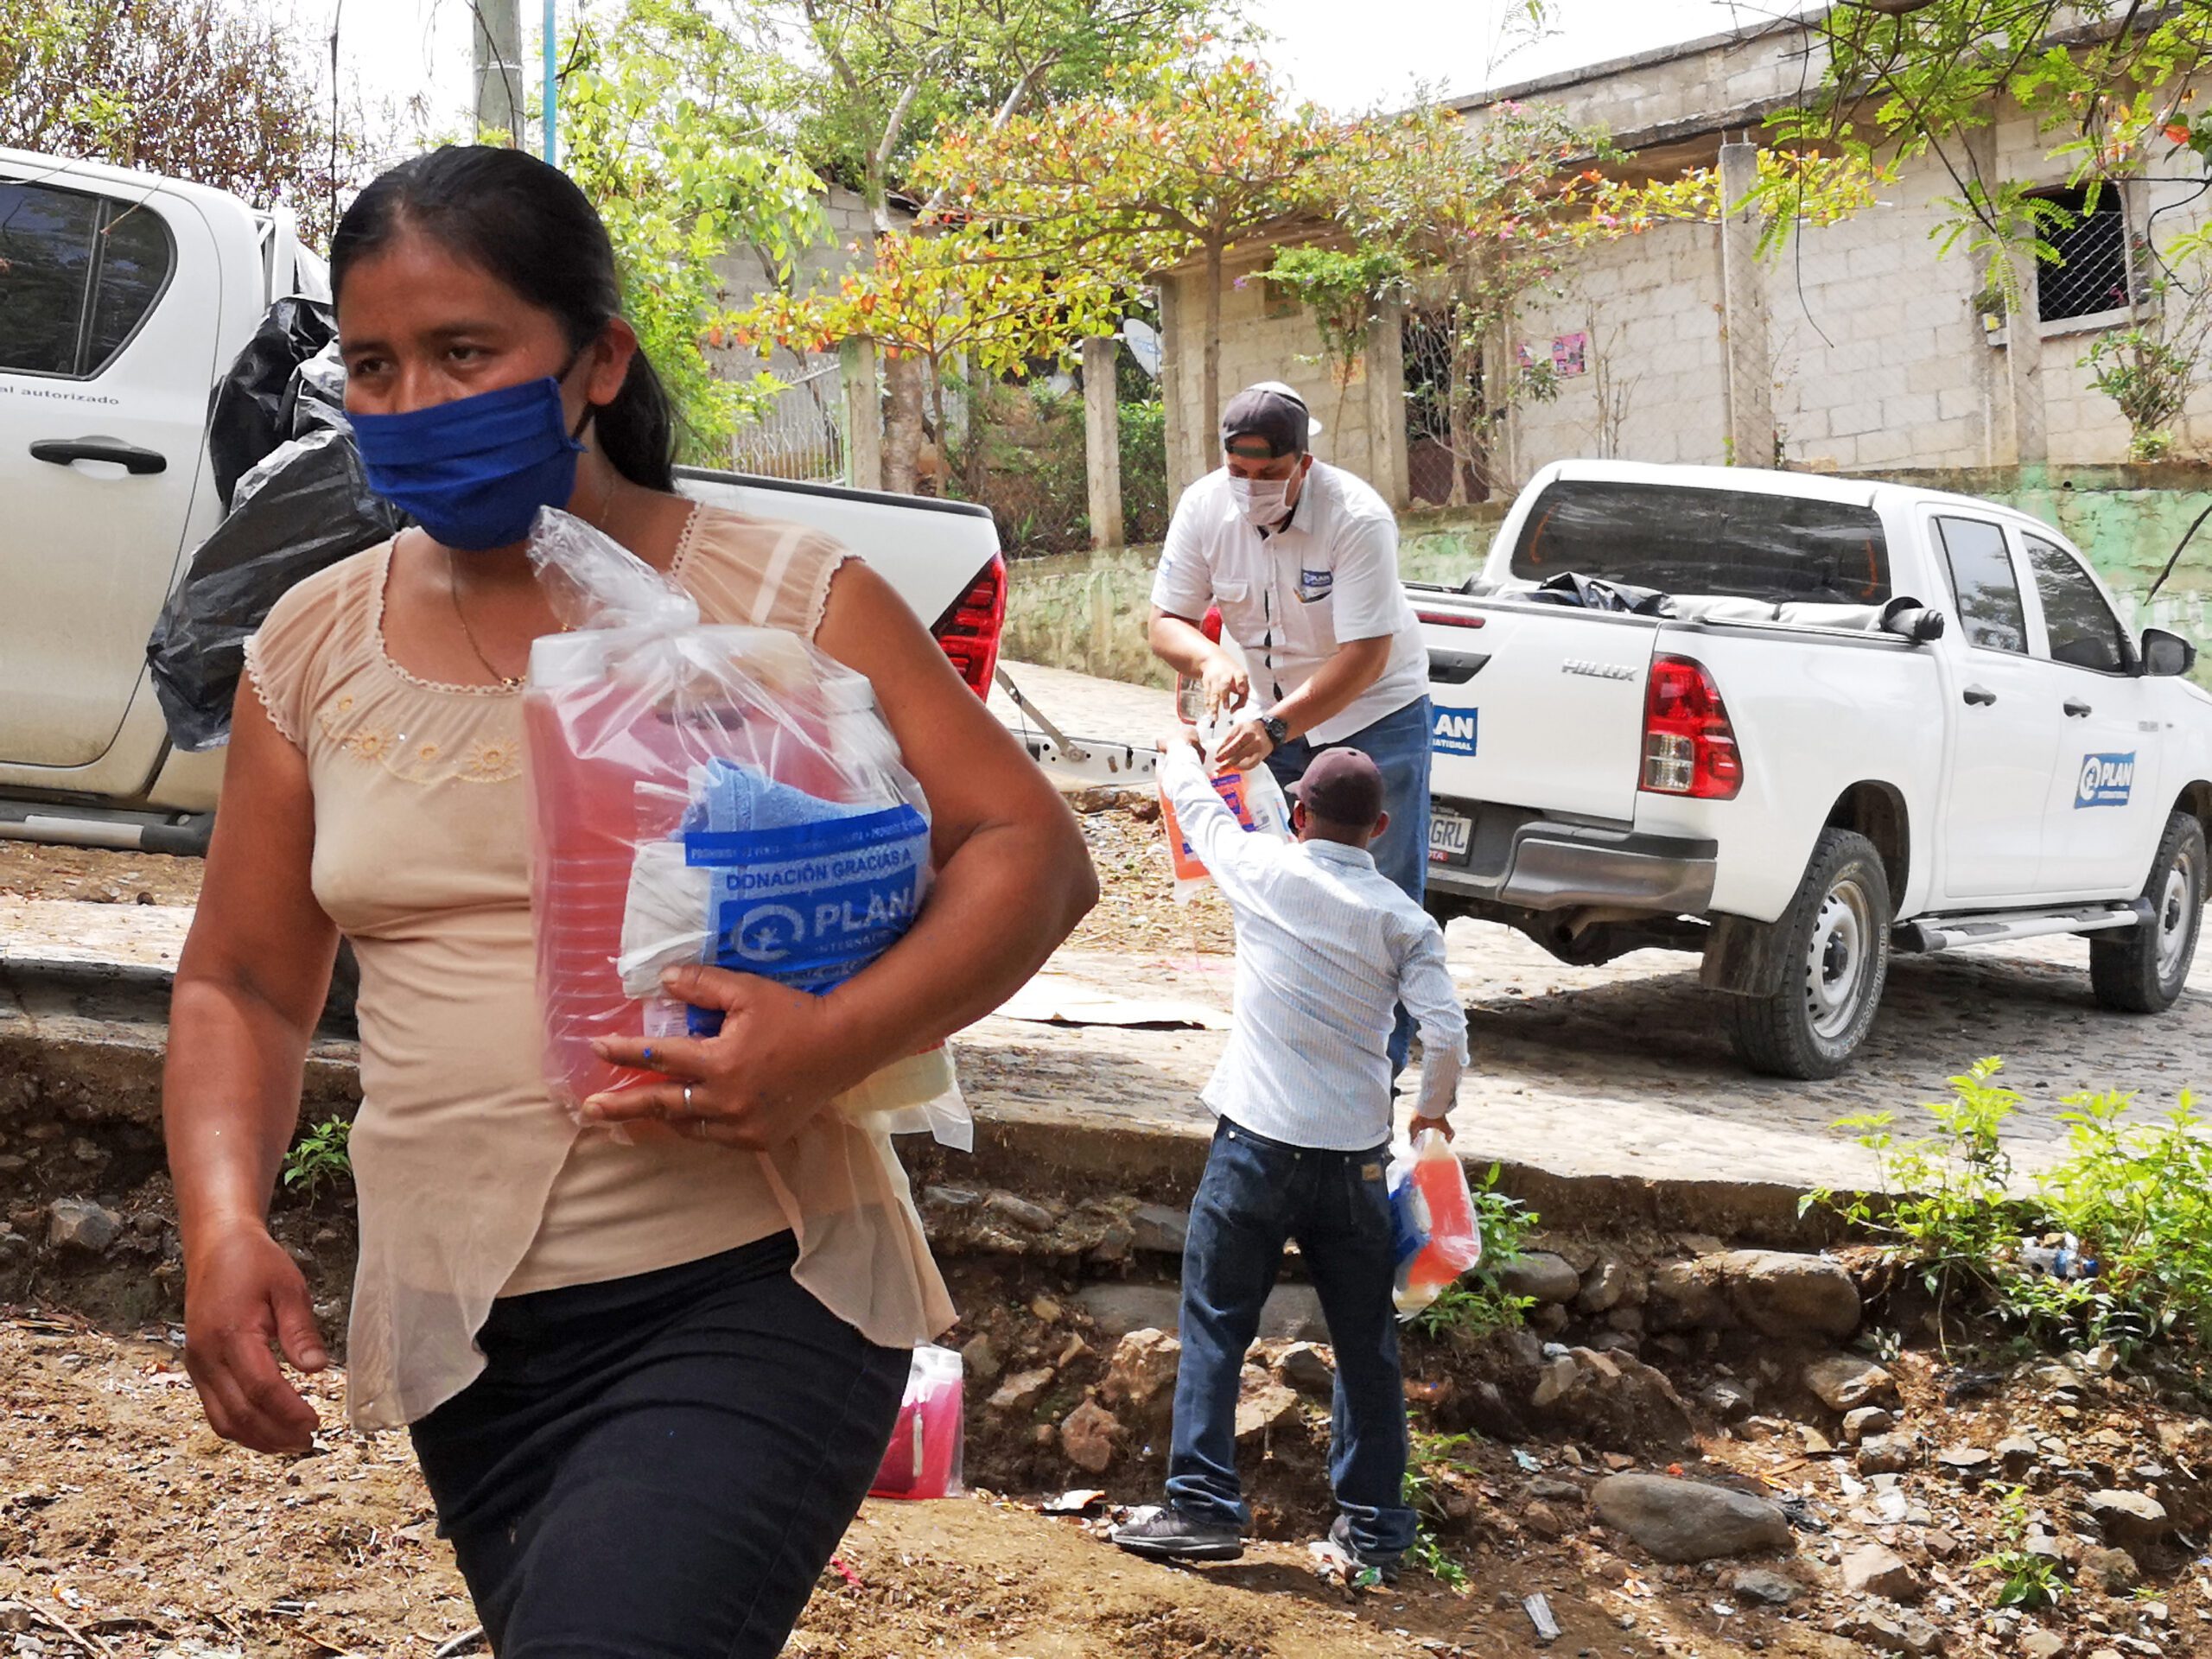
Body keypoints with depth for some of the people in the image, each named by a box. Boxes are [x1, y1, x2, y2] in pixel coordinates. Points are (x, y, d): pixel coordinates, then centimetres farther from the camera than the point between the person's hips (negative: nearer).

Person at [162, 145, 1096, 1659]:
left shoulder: (780, 600, -5)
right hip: (464, 1344, 5)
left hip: (751, 1294, -5)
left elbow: (1033, 852, -7)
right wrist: (225, 1223, -5)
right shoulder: (313, 654, 7)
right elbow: (242, 985, 13)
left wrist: (833, 1045, -23)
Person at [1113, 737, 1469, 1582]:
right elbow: (1445, 1032, -8)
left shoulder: (1264, 870, -1)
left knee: (1216, 1325, 6)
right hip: (1356, 1155, 2)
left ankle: (1203, 1504, 3)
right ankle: (1374, 1524, 17)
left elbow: (1196, 805, 18)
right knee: (1366, 1342, 11)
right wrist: (1434, 1109, 12)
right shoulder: (1405, 921, 1)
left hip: (1257, 1140, -2)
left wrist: (1178, 751, 39)